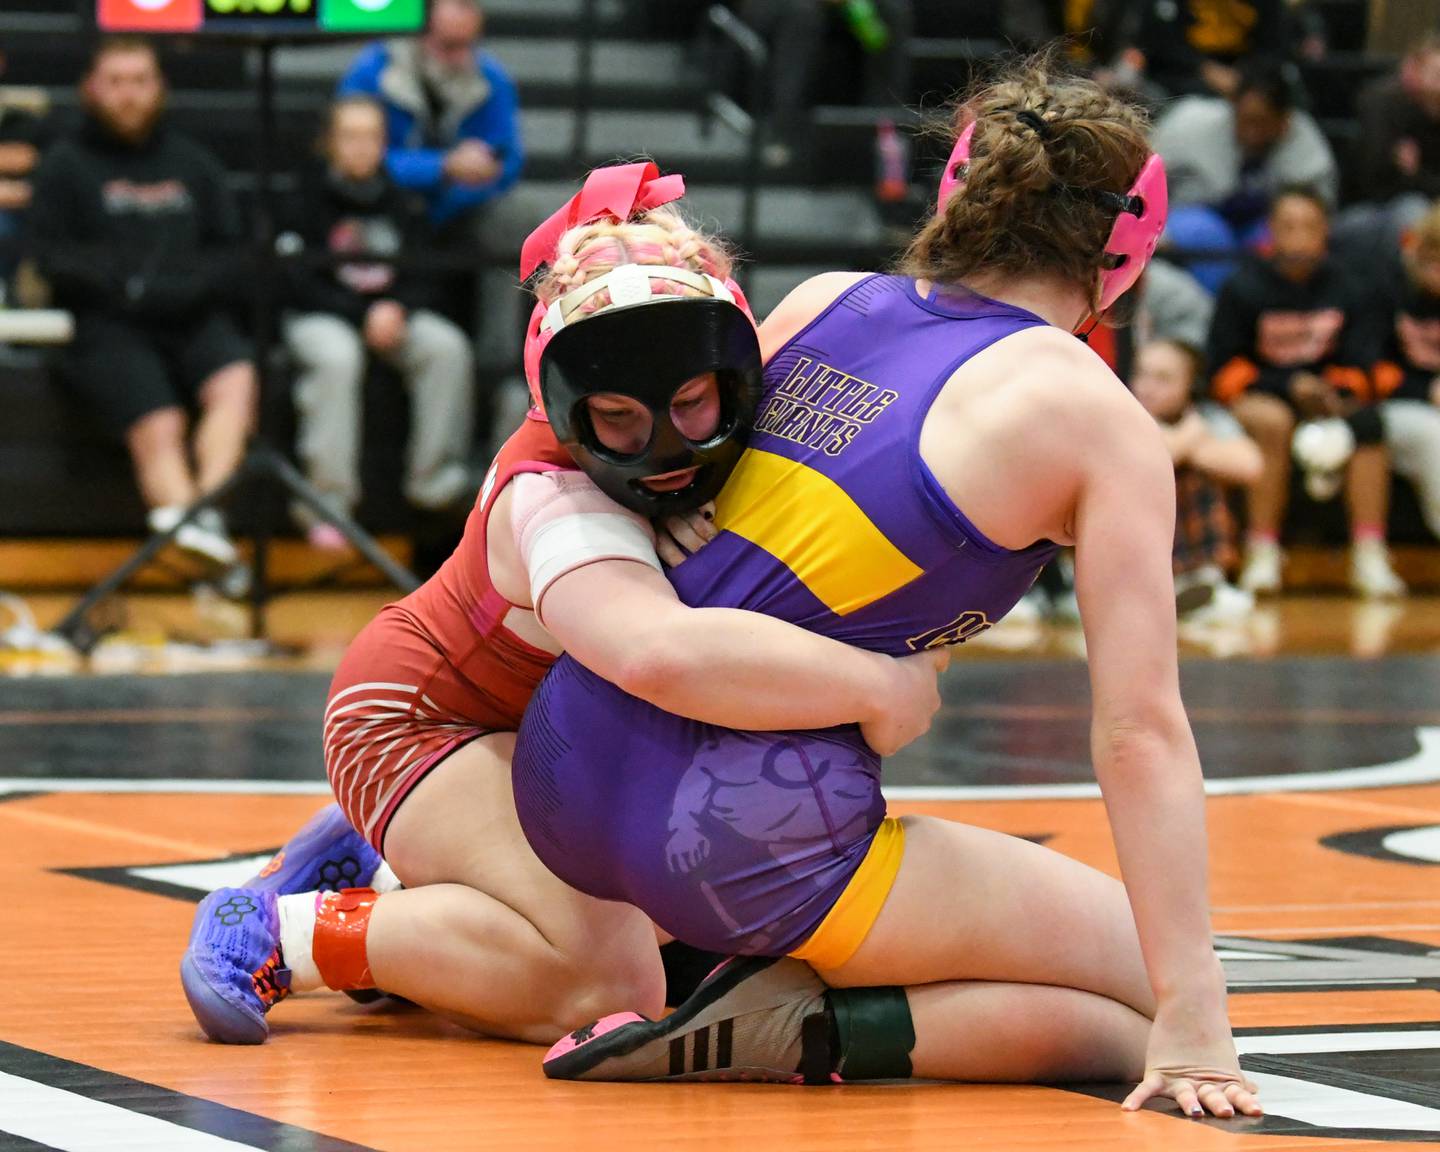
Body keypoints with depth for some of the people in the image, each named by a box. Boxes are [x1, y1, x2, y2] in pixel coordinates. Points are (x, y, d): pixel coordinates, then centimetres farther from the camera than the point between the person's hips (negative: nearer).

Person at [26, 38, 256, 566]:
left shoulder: (192, 162, 22)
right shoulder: (65, 165, 12)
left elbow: (231, 254, 16)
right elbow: (52, 256, 3)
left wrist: (188, 285, -6)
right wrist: (129, 285, -14)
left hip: (193, 320, 3)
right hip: (108, 326, -3)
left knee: (236, 381, -31)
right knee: (158, 427, -28)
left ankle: (207, 509, -45)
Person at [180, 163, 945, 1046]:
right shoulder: (561, 508, -40)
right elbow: (661, 652, -60)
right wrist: (875, 686, -54)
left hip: (551, 723, 9)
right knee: (608, 980, -24)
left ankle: (381, 876, 22)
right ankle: (282, 934, -12)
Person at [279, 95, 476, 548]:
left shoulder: (399, 204, 9)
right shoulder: (311, 200, -3)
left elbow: (420, 280, 8)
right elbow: (301, 284, -8)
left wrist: (397, 310, -14)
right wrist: (363, 315, -16)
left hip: (391, 313, 4)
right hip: (319, 318, -4)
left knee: (447, 346, -24)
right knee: (337, 357, -37)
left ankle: (433, 479, -19)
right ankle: (328, 500, -34)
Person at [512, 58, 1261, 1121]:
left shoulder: (819, 303, 11)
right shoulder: (1103, 423, -4)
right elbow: (1140, 731, -8)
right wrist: (1192, 1019, -8)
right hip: (754, 839, -8)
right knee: (1143, 1013, 6)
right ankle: (815, 1031, -11)